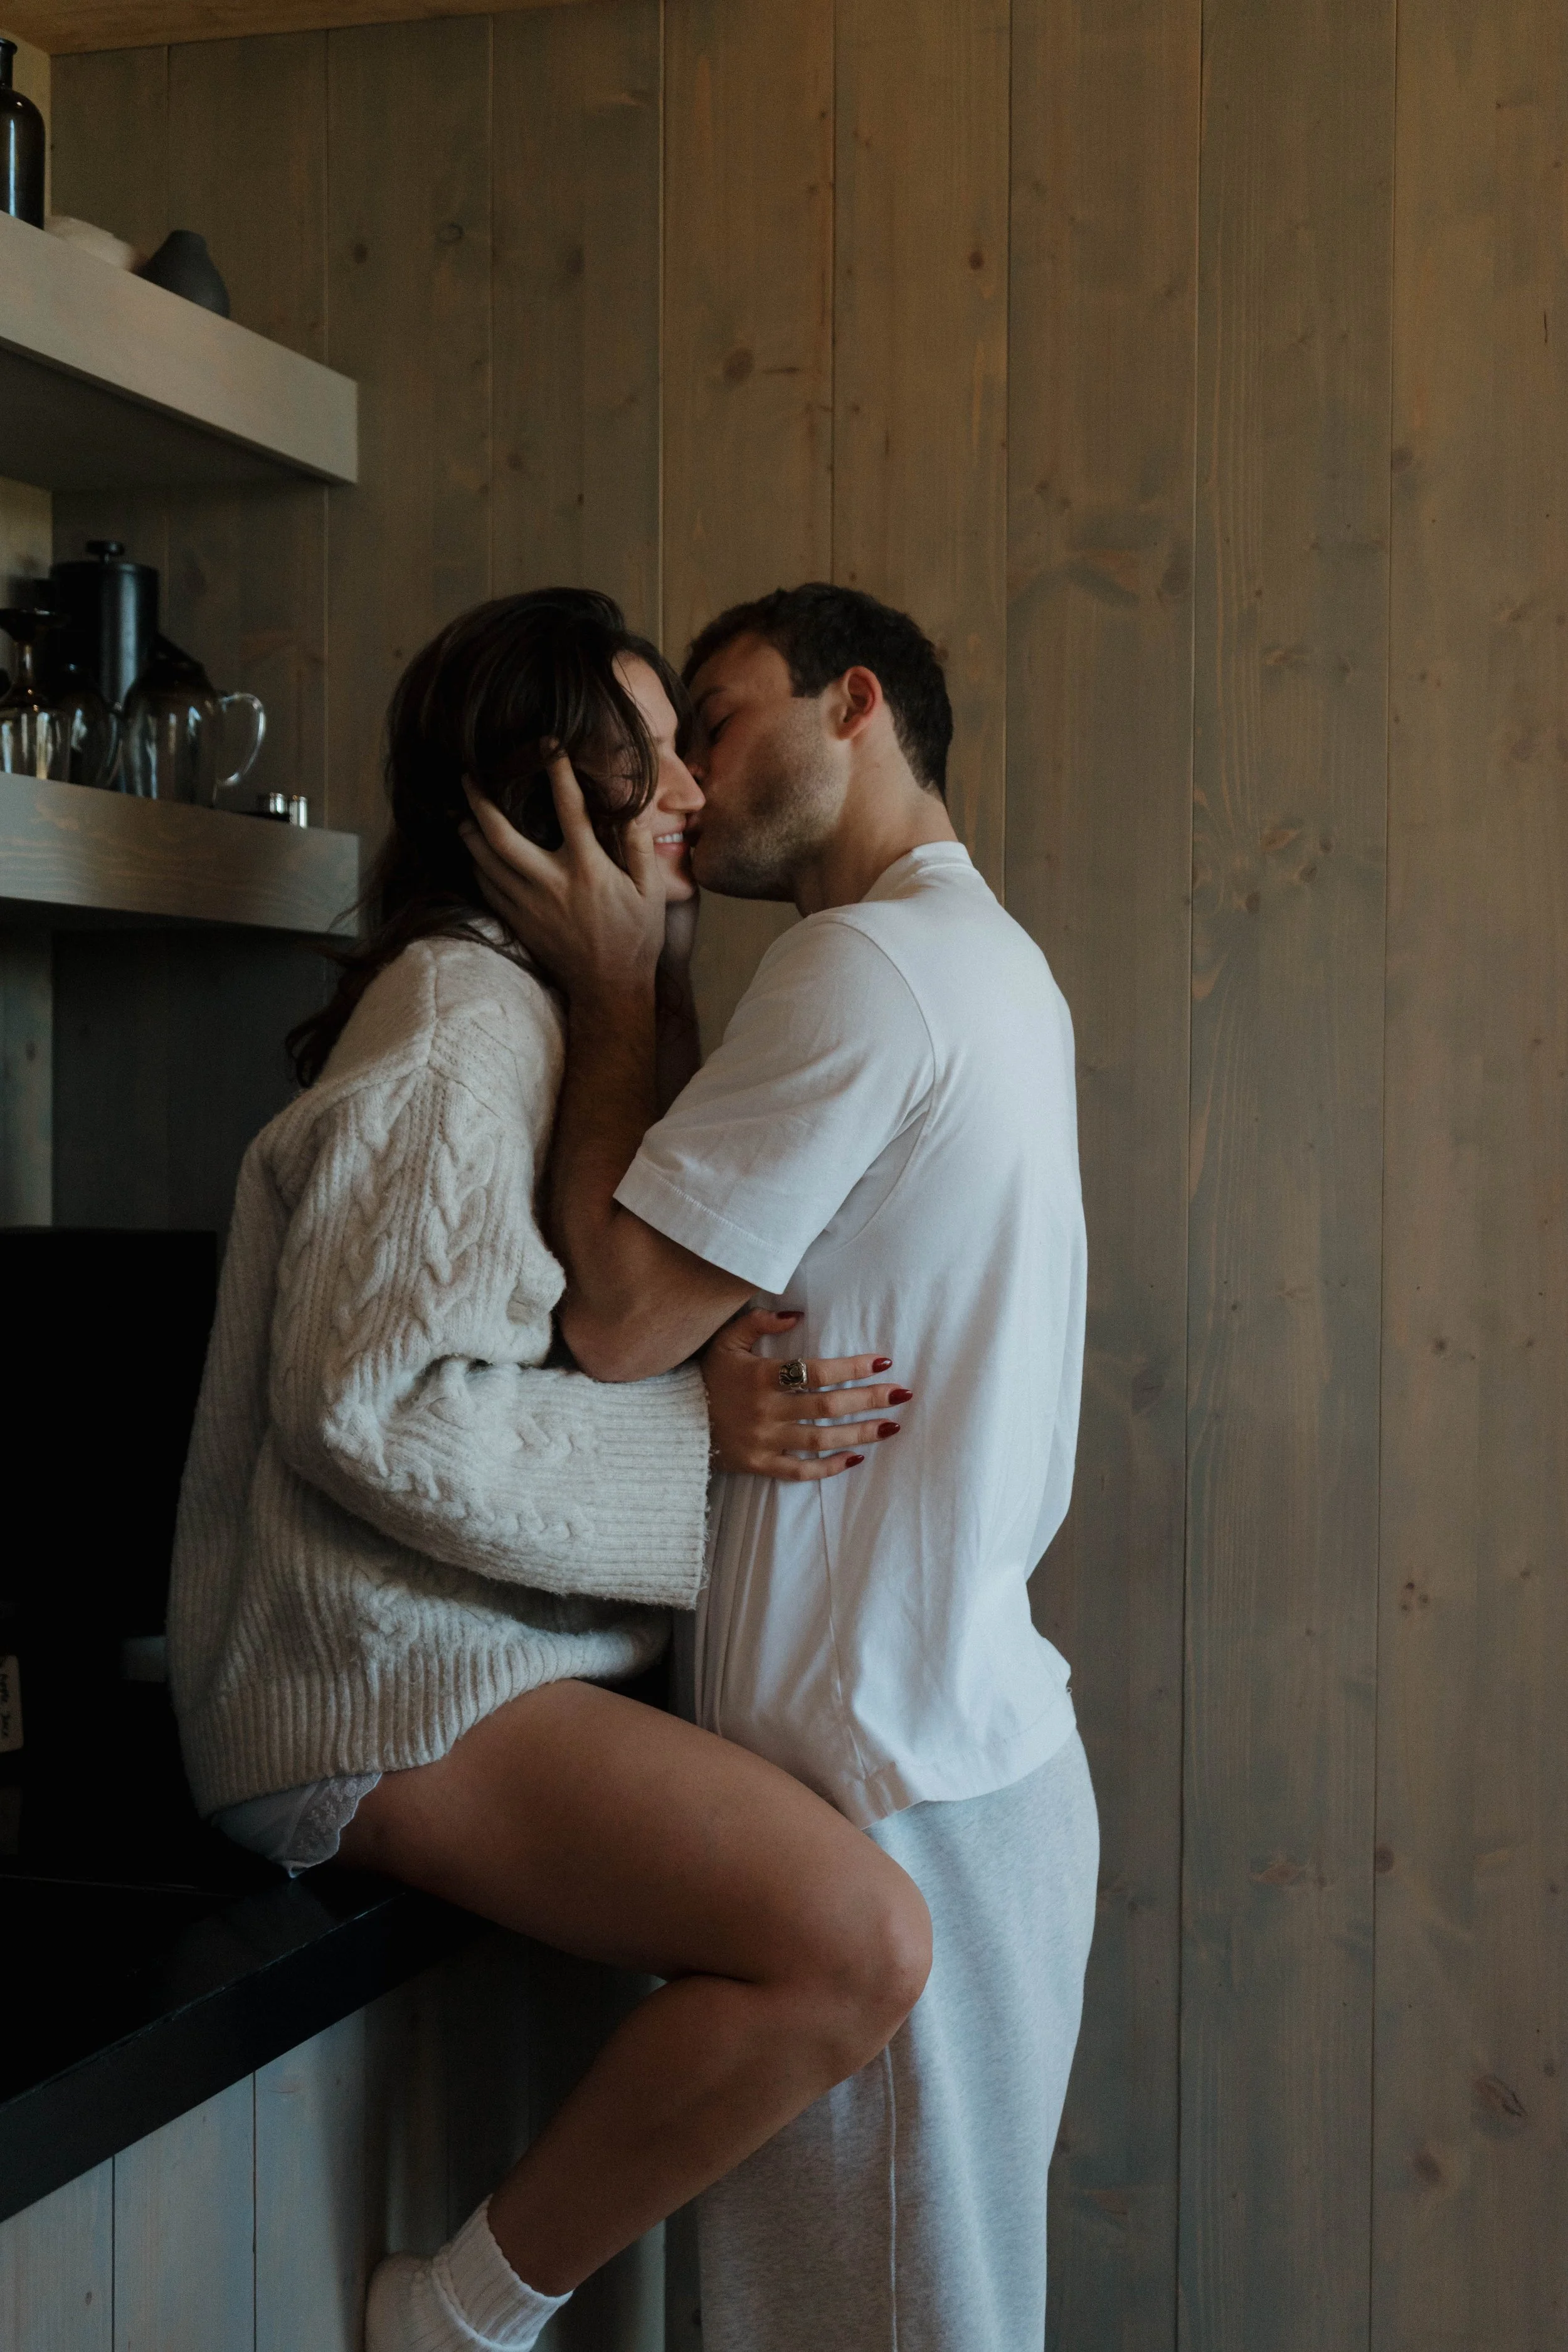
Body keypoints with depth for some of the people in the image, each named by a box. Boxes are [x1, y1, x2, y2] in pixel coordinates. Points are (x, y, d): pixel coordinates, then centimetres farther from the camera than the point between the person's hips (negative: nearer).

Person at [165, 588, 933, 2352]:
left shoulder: (571, 1001, 19)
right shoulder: (461, 1015, -14)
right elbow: (370, 1409, -21)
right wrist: (693, 1431, -18)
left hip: (494, 1655, 11)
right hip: (392, 1684, -11)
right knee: (857, 1939, -26)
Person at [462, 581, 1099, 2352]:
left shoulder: (868, 965, -15)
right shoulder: (993, 963, 16)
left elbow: (617, 1312, -16)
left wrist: (610, 989, -6)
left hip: (887, 1787, -10)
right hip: (978, 1729, 10)